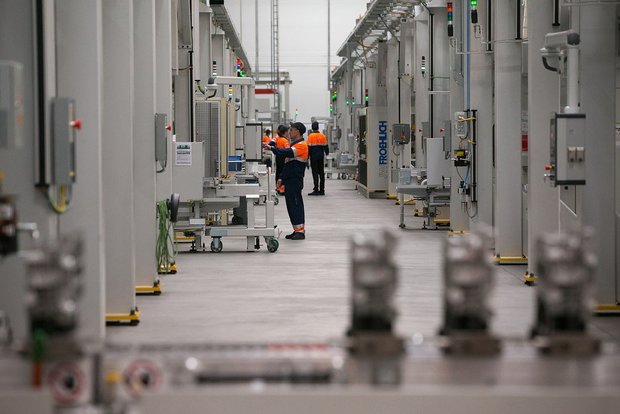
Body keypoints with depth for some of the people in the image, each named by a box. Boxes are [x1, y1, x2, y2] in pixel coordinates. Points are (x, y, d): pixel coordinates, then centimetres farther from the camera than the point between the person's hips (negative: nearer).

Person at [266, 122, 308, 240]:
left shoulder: (301, 145, -11)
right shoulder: (294, 144, 20)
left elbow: (287, 153, -27)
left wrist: (272, 148, -27)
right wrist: (281, 178, 21)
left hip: (295, 181, -10)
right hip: (289, 180, 10)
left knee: (296, 204, -10)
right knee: (291, 205, 10)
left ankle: (301, 231, -10)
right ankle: (297, 230, 14)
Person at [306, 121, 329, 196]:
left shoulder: (310, 136, -8)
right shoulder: (323, 136, 4)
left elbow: (309, 147, -10)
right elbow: (326, 146, 10)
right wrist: (327, 153, 31)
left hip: (313, 157, -4)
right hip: (321, 157, 4)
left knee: (315, 173, -4)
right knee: (321, 173, 10)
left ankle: (316, 190, -9)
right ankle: (322, 190, 12)